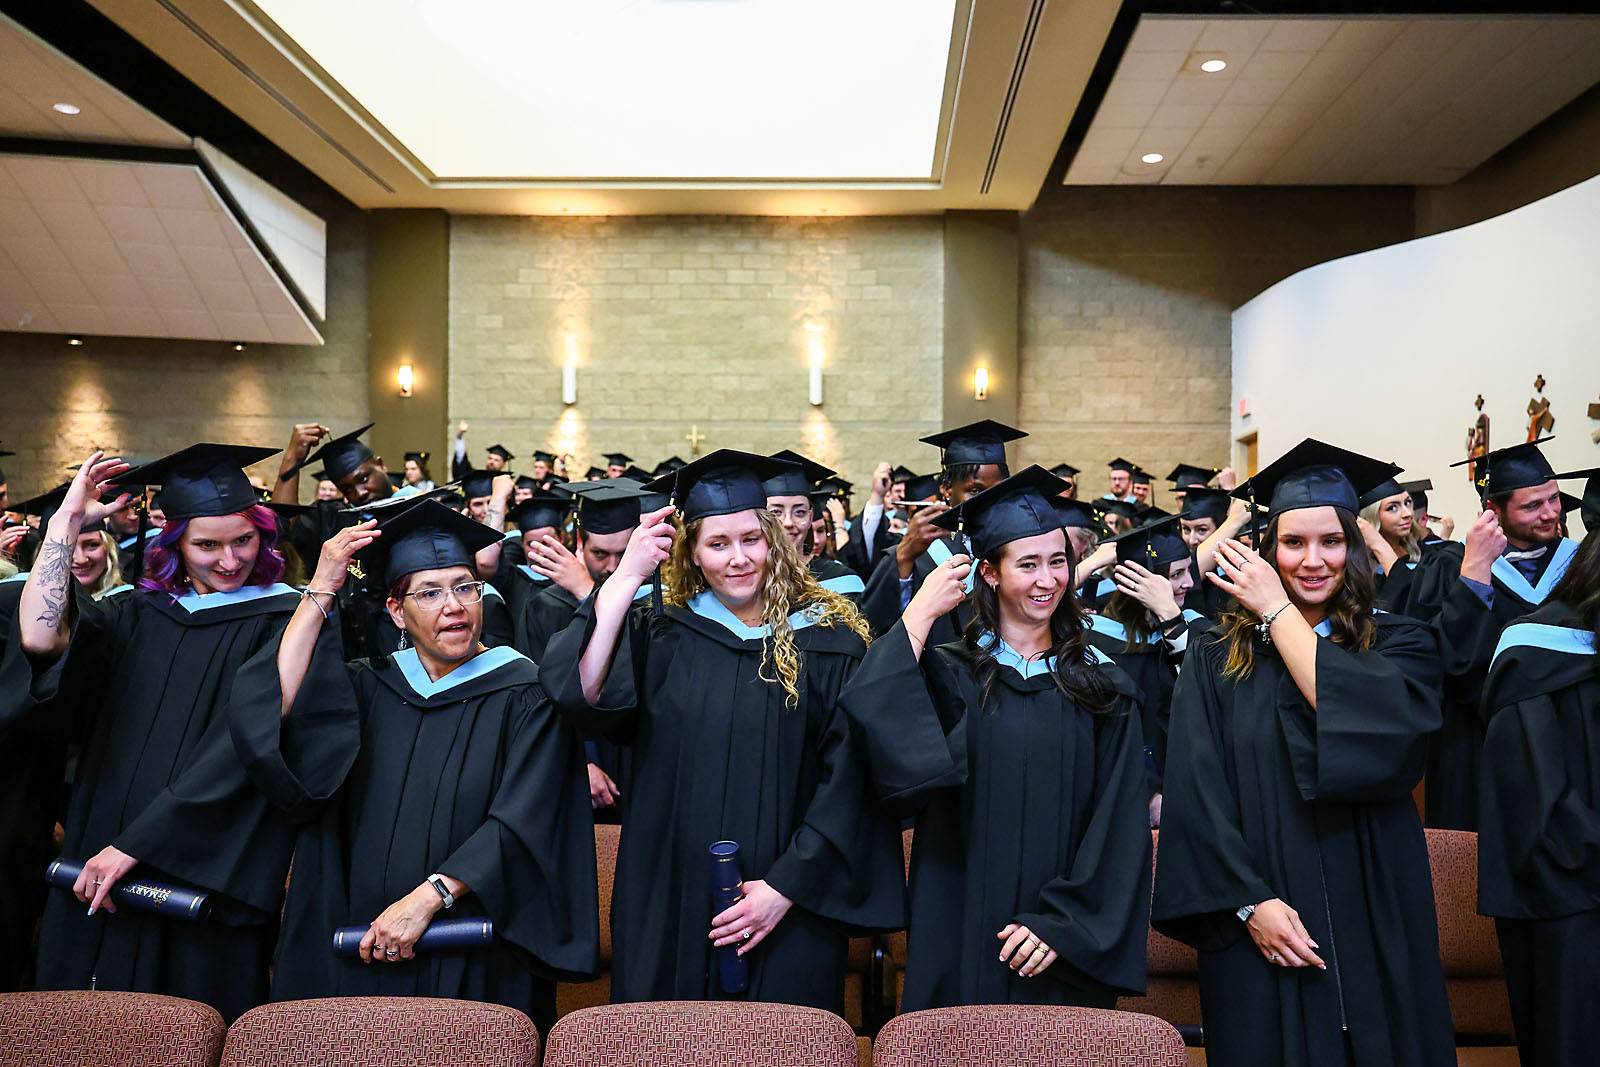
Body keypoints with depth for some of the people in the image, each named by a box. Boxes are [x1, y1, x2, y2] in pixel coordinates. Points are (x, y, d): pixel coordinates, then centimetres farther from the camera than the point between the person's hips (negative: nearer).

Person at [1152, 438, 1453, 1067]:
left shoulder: (1400, 643, 3)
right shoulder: (1215, 657, 2)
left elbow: (1378, 728, -18)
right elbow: (1197, 792, -5)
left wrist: (1278, 613, -10)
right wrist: (1249, 901, -15)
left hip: (1373, 925, 1)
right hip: (1259, 931, 0)